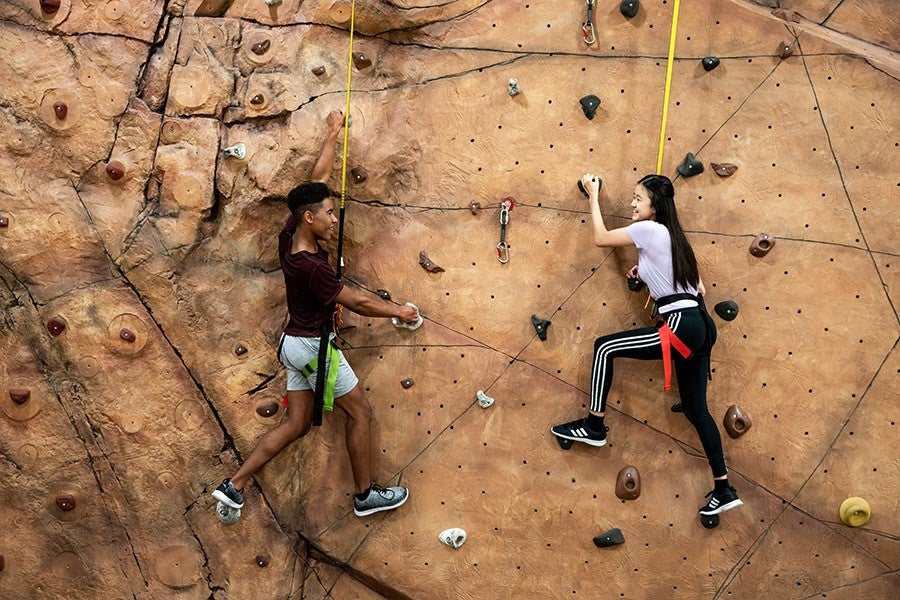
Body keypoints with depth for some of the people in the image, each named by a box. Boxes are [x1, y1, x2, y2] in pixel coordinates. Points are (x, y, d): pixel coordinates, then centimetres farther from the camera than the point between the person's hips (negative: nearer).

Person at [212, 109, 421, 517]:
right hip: (313, 346, -9)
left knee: (296, 425, 12)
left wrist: (333, 133, 14)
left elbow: (318, 178, 6)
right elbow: (356, 303, -19)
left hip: (295, 343, 9)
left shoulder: (290, 234, -4)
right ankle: (365, 496, 15)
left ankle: (234, 485, 12)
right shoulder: (310, 266, -27)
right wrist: (398, 312, -5)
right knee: (360, 411, 5)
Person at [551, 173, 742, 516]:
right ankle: (724, 490, 14)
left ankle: (594, 426, 7)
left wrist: (593, 196, 10)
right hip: (699, 327, 10)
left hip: (681, 327, -10)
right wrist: (648, 273, 19)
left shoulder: (650, 230, -7)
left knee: (605, 348, -2)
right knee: (696, 409, 13)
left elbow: (600, 238, -1)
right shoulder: (672, 235, 20)